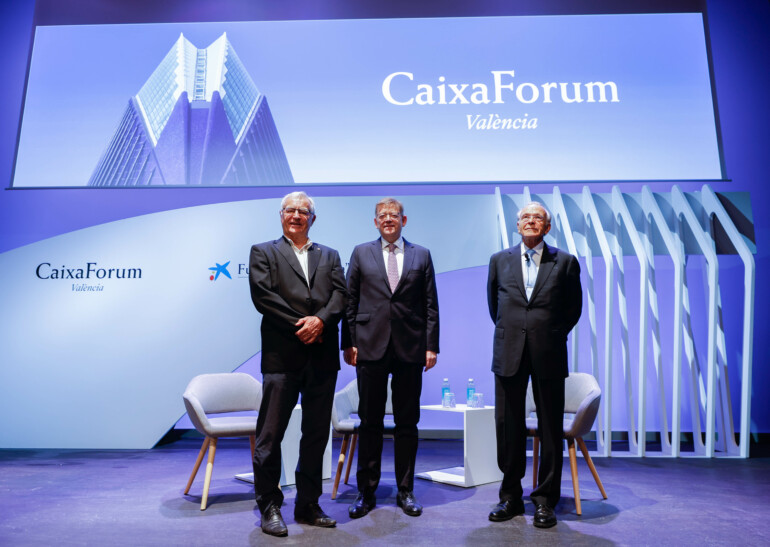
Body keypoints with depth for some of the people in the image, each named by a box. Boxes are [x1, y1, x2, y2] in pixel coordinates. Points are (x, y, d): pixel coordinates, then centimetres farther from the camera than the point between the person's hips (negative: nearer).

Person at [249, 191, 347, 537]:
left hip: (323, 356, 4)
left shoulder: (329, 256, 18)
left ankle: (308, 505, 24)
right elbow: (263, 296, -5)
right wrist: (299, 326, -12)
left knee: (317, 435, 10)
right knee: (270, 435, 1)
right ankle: (269, 507, 16)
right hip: (282, 355, -3)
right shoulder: (263, 252, 9)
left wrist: (320, 320, -14)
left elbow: (339, 294, 5)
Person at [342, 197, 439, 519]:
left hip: (410, 348, 1)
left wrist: (431, 345, -1)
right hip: (371, 347, 0)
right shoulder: (361, 253, 9)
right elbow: (350, 301, 6)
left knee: (407, 423, 8)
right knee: (370, 422, 7)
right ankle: (366, 492, 20)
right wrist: (348, 343, 0)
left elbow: (431, 305, 6)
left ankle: (405, 492, 23)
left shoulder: (422, 255, 9)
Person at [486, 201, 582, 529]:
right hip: (509, 354, 2)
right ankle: (511, 496, 22)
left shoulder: (565, 262, 4)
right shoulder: (499, 260, 10)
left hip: (548, 354, -1)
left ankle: (545, 501, 19)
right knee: (508, 426, 7)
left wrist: (553, 335, 8)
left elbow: (573, 308, 11)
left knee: (550, 428, 5)